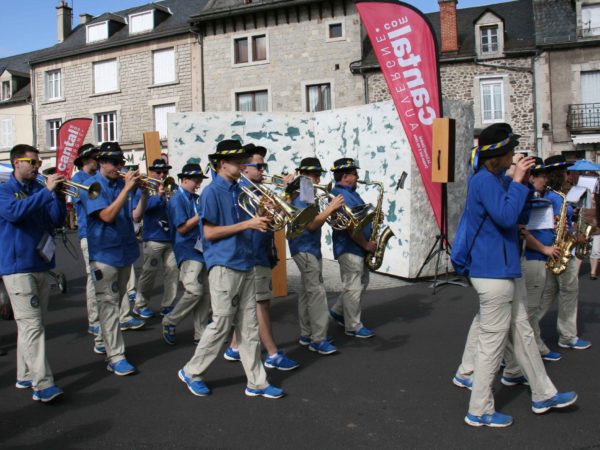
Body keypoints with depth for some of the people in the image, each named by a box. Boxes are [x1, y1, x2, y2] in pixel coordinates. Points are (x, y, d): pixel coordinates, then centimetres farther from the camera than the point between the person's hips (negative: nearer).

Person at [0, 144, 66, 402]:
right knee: (32, 325, -10)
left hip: (41, 265, 6)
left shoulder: (39, 190, 11)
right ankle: (42, 385, -10)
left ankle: (25, 376, 24)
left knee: (31, 324, 13)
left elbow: (58, 221, 4)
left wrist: (58, 194, -10)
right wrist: (47, 191, -25)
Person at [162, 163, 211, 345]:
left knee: (206, 292, 6)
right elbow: (182, 228, -14)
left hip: (202, 249, 8)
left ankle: (200, 333, 15)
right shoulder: (177, 199, -8)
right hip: (188, 250, -8)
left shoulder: (196, 199, 14)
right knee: (194, 291, -19)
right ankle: (169, 322, 3)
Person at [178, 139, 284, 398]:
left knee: (249, 326, 9)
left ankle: (256, 382, 17)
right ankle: (191, 372, 20)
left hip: (245, 264, 7)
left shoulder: (238, 191, 12)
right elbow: (209, 232, -15)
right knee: (221, 325, 0)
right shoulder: (212, 192, -10)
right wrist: (246, 224, -17)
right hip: (224, 266, -7)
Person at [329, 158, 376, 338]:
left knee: (361, 282, 19)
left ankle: (338, 311, 30)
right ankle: (353, 327, 9)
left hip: (358, 247, 11)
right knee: (353, 287, -2)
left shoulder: (350, 193, 14)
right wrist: (366, 244, -16)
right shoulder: (341, 195, -19)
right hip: (350, 248, -11)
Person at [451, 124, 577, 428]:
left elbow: (518, 212, 18)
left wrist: (522, 180, 5)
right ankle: (479, 411, 12)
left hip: (507, 271, 10)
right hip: (493, 273, -10)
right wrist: (517, 181, -19)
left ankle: (543, 395, 34)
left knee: (522, 334, 19)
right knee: (493, 342, -1)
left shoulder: (497, 179, 13)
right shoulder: (484, 180, -18)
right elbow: (506, 216, -28)